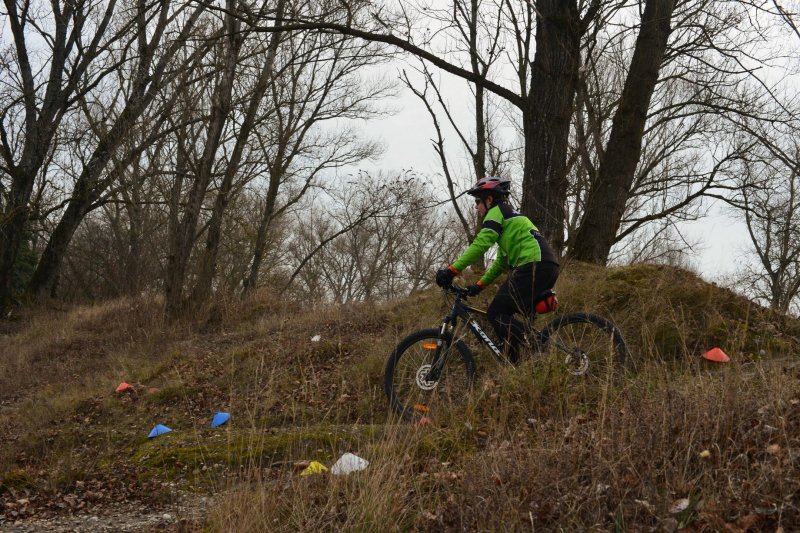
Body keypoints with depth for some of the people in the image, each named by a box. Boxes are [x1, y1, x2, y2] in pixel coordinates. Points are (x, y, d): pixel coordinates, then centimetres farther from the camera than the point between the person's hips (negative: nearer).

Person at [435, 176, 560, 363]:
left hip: (534, 266, -9)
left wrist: (451, 270, -15)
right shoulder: (509, 217, 31)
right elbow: (501, 262, 33)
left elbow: (479, 244, -13)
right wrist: (479, 285, 30)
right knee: (504, 314, 13)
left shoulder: (497, 212, 2)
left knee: (496, 313, -8)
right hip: (547, 268, 9)